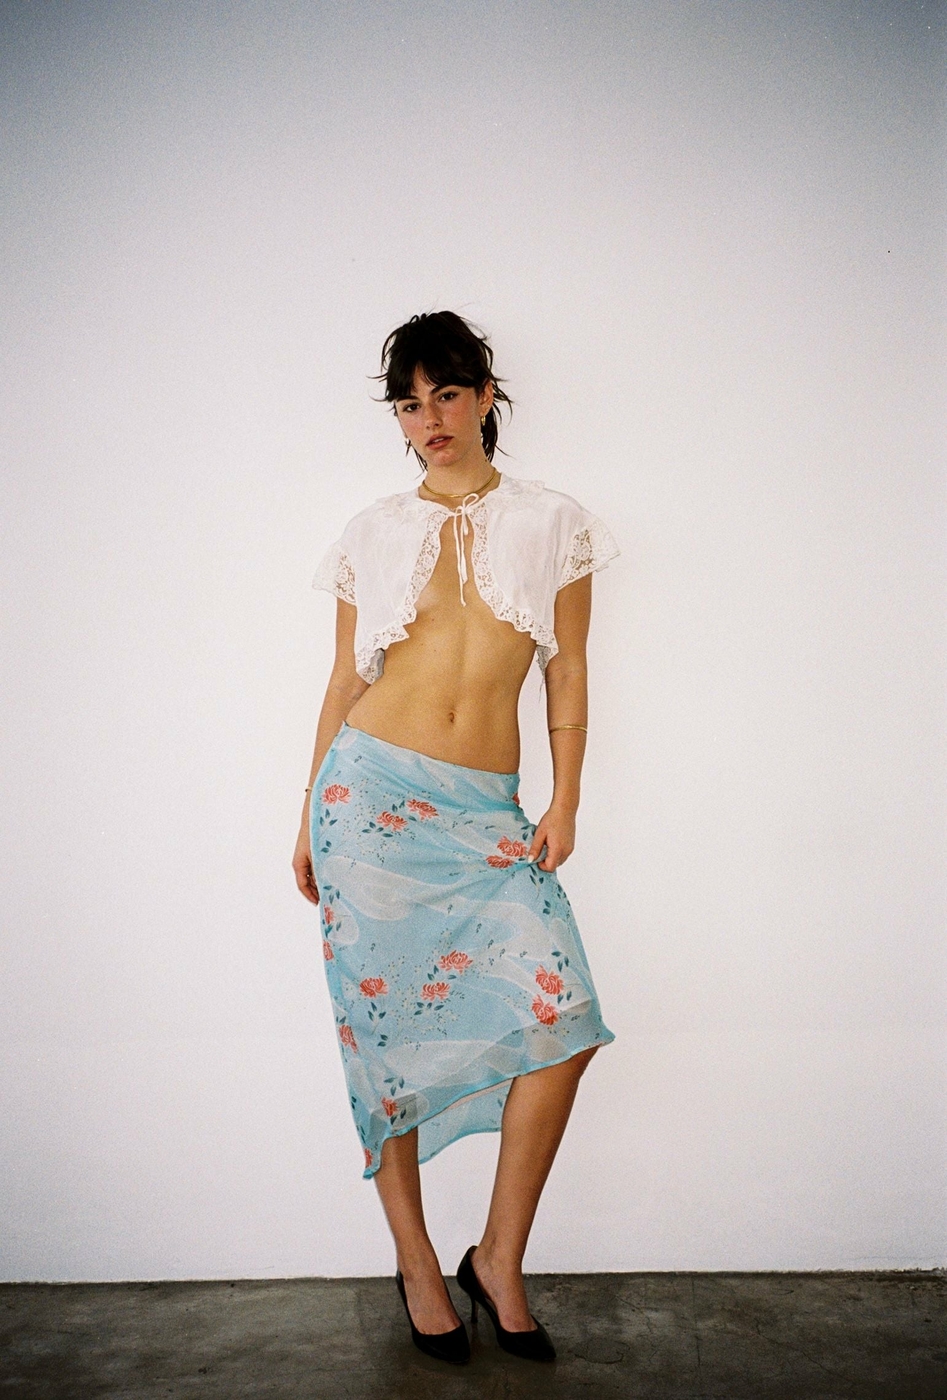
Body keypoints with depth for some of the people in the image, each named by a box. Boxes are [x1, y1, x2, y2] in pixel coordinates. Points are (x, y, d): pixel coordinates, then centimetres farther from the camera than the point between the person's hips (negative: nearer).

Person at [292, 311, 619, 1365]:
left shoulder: (554, 523, 8)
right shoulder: (375, 532, 8)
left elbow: (568, 677, 8)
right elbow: (343, 682, 11)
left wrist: (565, 805, -1)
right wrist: (310, 820, 10)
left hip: (484, 810, 1)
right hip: (373, 791, 0)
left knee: (560, 1020, -10)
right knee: (384, 1024, 3)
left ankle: (499, 1260, 10)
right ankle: (416, 1265, 21)